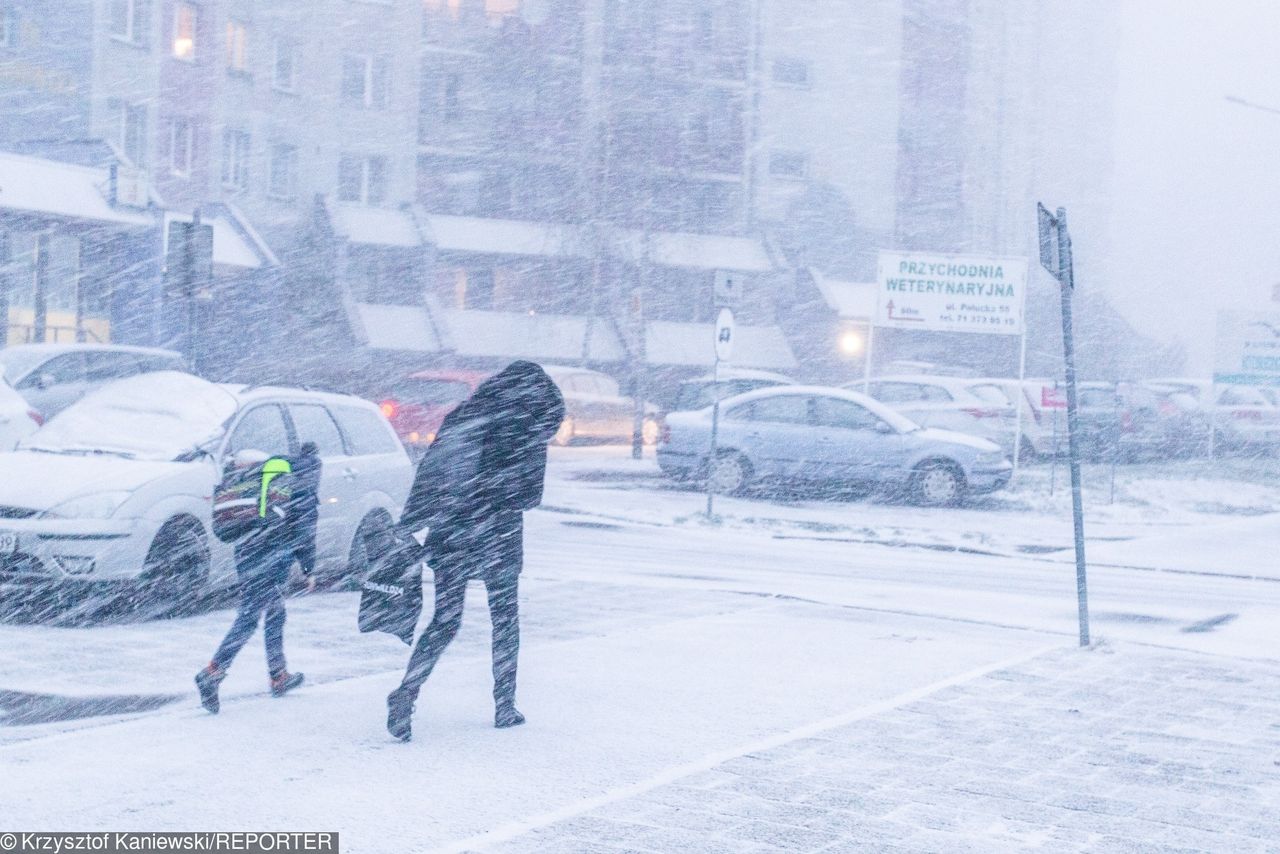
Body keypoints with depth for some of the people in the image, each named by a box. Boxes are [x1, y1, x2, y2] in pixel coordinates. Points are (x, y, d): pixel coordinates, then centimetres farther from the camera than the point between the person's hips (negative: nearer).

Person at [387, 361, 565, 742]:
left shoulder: (461, 418, 6)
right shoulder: (529, 430, -2)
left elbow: (428, 473, 2)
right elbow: (530, 496, 1)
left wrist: (408, 526, 2)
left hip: (449, 537, 2)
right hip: (499, 537, -2)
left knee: (444, 623, 5)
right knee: (505, 619, 14)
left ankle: (405, 695, -12)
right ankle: (504, 706, 17)